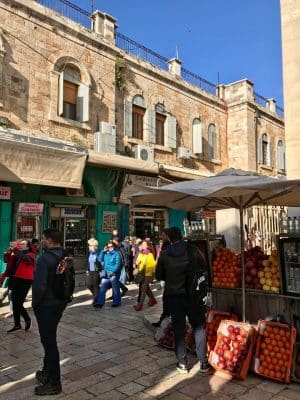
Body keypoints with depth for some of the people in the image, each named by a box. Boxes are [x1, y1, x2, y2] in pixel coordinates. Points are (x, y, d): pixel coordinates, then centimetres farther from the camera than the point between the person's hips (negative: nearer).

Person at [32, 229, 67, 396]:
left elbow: (39, 286, -26)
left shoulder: (45, 259, -23)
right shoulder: (65, 257, 3)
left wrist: (35, 303, -9)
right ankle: (48, 372, 39)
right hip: (60, 303, 9)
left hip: (46, 305, -8)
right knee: (49, 339, 23)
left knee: (49, 342, 3)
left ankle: (54, 383, 15)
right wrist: (63, 297, 16)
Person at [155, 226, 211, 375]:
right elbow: (203, 267, 0)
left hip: (173, 295, 1)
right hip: (192, 294, -1)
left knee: (178, 329, 11)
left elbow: (158, 276, 3)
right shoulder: (192, 250, -8)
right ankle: (203, 363, 12)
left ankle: (182, 363, 18)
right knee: (199, 327, 10)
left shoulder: (164, 255, -6)